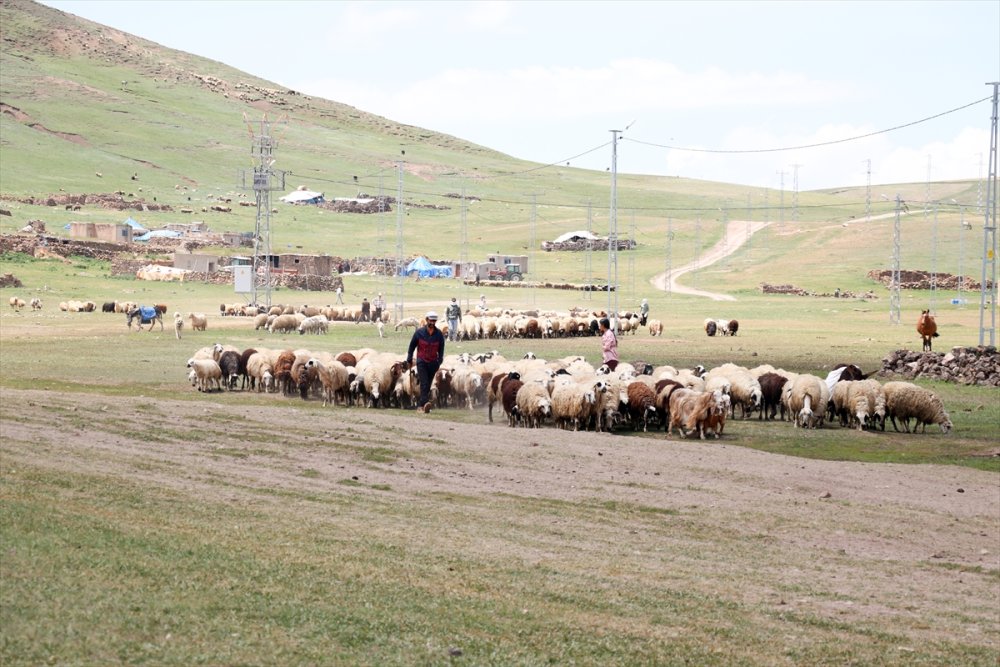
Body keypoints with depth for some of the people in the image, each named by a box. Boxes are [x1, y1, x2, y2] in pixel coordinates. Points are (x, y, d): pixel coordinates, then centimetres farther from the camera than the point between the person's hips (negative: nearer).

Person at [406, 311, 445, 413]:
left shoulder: (439, 334, 0)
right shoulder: (419, 332, -5)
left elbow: (441, 349, 10)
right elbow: (412, 346, 6)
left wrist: (439, 362, 3)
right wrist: (409, 360, 9)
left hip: (433, 363, 2)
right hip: (421, 362, -2)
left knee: (428, 385, 5)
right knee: (424, 383, -17)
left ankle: (420, 405, 11)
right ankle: (425, 403, -28)